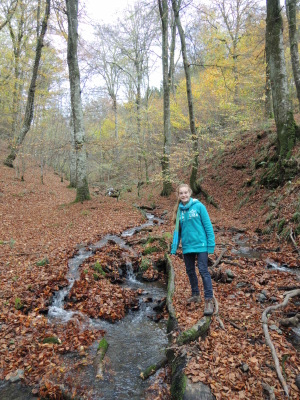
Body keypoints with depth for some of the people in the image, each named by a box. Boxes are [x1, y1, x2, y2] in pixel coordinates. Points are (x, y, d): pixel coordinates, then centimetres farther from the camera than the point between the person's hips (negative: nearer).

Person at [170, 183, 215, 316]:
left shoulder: (198, 206, -9)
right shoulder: (179, 210, 4)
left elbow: (208, 226, -7)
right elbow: (177, 230, 10)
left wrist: (211, 244, -10)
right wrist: (174, 248, 8)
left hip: (200, 245, -5)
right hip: (187, 246, 5)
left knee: (203, 271, -5)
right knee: (190, 271, 15)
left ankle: (209, 300, 4)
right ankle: (196, 295, 33)